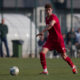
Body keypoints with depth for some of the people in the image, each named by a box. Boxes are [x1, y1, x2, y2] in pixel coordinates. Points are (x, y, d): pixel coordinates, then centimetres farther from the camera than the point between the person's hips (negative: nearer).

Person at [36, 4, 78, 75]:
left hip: (59, 40, -6)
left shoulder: (54, 17, -19)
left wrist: (43, 32, -48)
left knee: (64, 56, 2)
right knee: (42, 52, -17)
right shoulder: (46, 18, 7)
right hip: (50, 39, 6)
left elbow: (51, 25, -41)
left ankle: (73, 67, 30)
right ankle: (45, 70, -12)